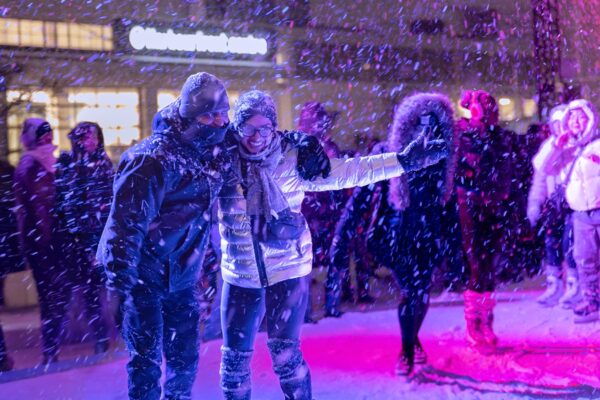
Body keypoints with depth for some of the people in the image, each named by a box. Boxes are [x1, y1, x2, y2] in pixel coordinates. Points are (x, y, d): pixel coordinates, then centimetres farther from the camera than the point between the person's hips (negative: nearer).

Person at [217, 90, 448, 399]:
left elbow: (349, 171, -10)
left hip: (287, 270, -2)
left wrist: (403, 161, -13)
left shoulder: (293, 160, -10)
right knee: (235, 355, 11)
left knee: (285, 353, -2)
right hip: (240, 274, 2)